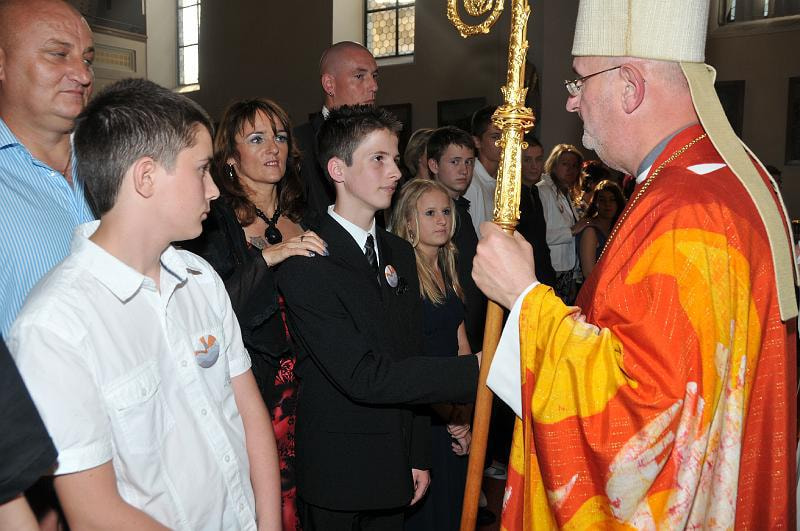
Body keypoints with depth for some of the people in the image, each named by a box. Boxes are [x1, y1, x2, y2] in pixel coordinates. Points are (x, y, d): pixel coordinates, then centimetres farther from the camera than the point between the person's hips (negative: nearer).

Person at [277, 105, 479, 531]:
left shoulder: (400, 254, 7)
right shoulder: (307, 263, -18)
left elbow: (410, 361, 10)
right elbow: (364, 377, -24)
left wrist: (418, 455, 9)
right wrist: (477, 368, -26)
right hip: (335, 481, -6)